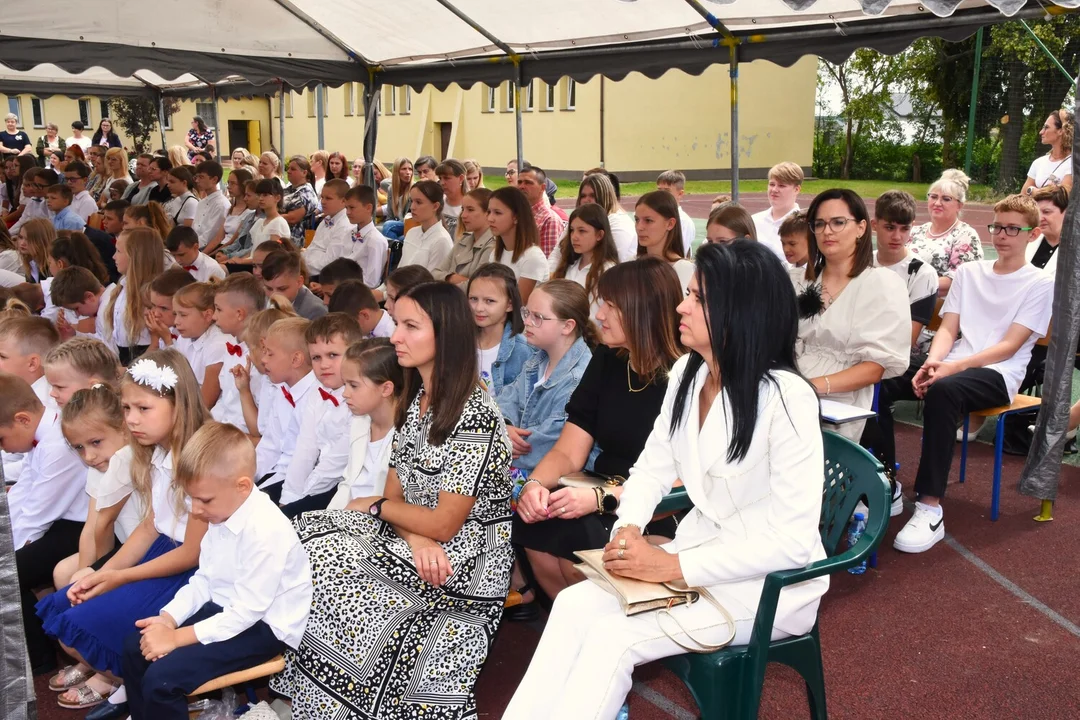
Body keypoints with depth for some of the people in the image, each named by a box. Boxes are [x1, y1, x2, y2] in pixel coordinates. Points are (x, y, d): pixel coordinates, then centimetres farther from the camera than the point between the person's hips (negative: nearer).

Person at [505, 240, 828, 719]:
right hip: (700, 552, 7)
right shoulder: (686, 374, 2)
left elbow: (794, 539, -25)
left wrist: (674, 567, -26)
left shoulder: (786, 398, -23)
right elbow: (651, 468, 8)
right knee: (573, 605, -15)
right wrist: (628, 530, -13)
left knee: (612, 635, -22)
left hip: (772, 581, -7)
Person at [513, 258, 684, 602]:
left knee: (575, 538, -28)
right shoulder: (607, 360, 7)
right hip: (604, 499, 6)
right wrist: (535, 483, -16)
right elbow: (567, 453, 4)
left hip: (658, 519, -6)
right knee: (532, 524, -20)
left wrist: (602, 498, -27)